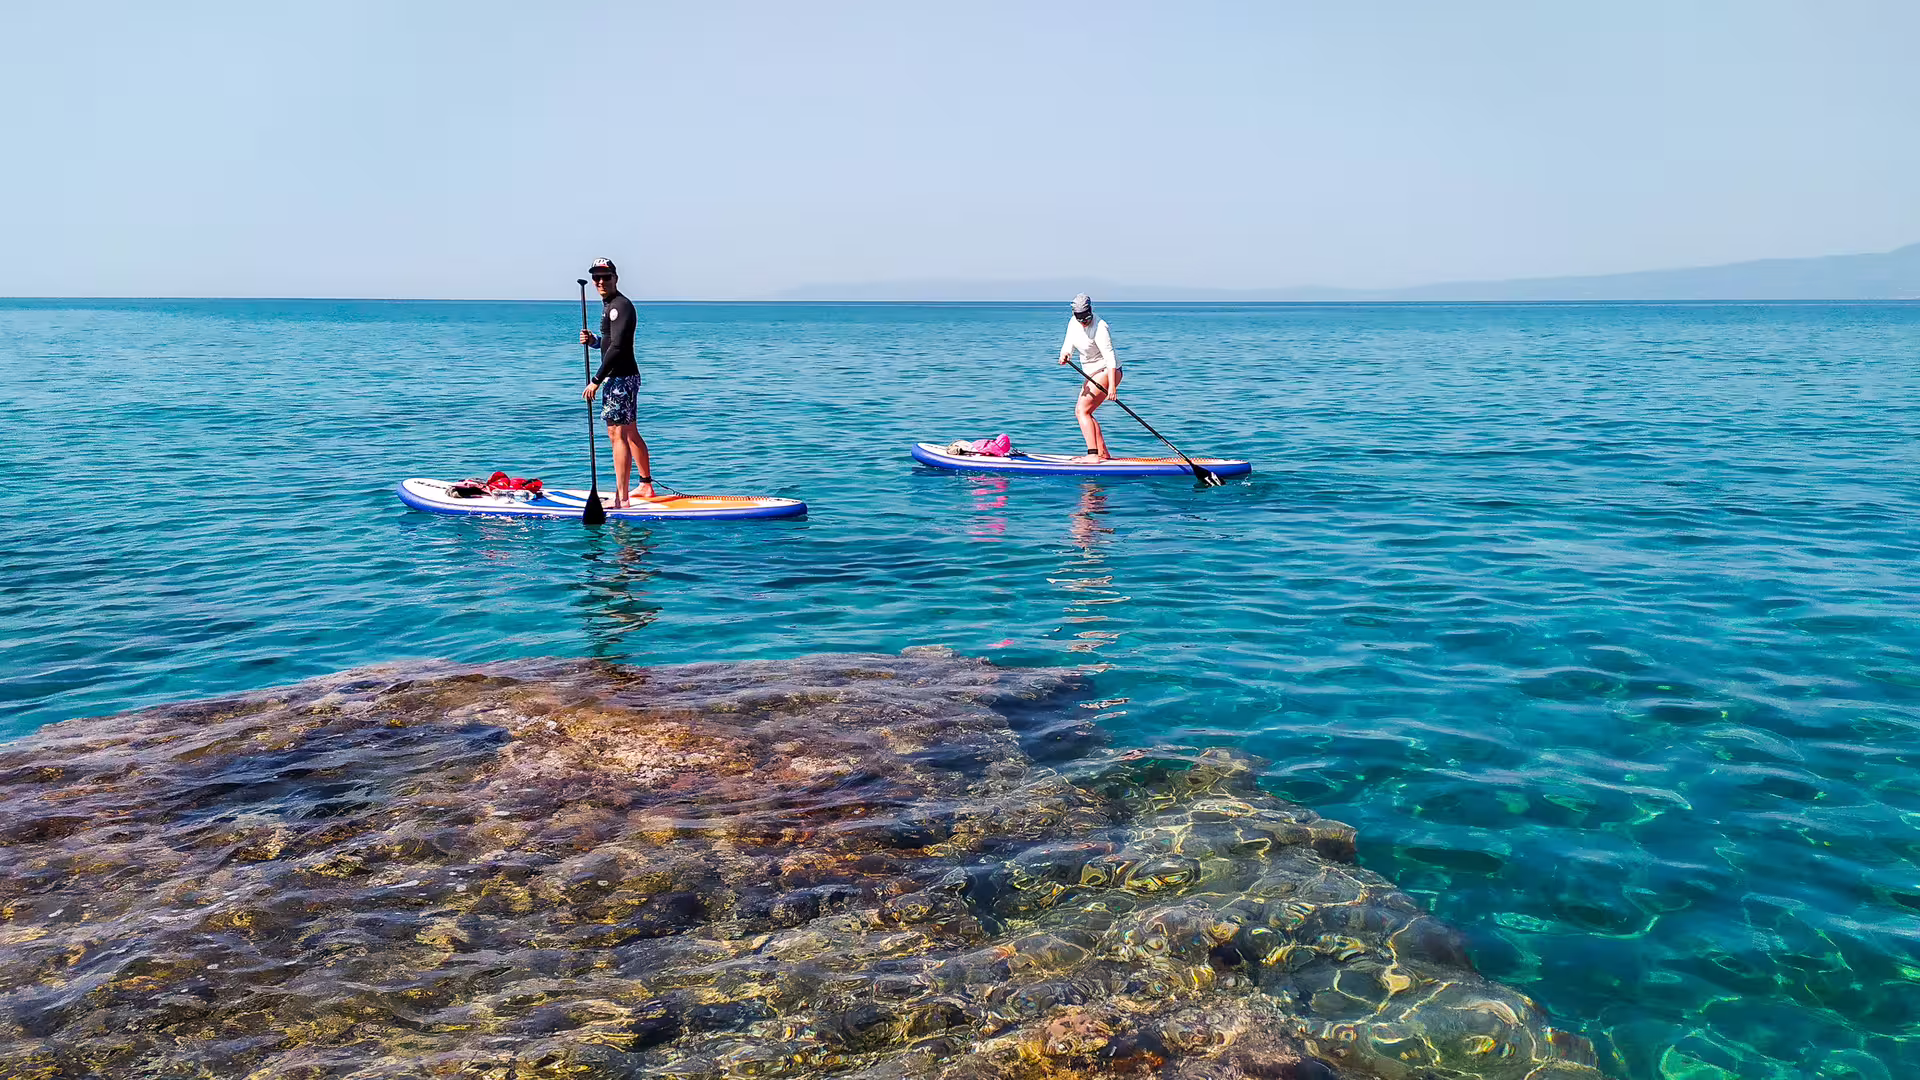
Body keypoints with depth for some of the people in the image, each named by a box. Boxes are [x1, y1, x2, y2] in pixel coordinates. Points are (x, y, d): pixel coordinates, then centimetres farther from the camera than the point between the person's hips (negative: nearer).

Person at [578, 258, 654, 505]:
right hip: (624, 377, 11)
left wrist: (596, 380, -23)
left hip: (620, 378, -11)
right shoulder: (612, 305, 18)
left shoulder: (620, 306, -15)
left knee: (617, 434, -12)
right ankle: (646, 485, 29)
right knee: (631, 434, 18)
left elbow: (617, 347, -23)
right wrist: (593, 340, 4)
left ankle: (622, 499, -13)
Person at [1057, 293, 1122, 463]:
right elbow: (1068, 344, -2)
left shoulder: (1100, 328, -24)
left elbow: (1110, 357, -29)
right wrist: (1064, 355, -27)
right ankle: (1103, 453, 13)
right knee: (1081, 412, 10)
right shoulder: (1073, 322, 1)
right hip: (1092, 373, 9)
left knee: (1082, 411, -17)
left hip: (1107, 372, -9)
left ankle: (1093, 455, -24)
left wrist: (1112, 386, -37)